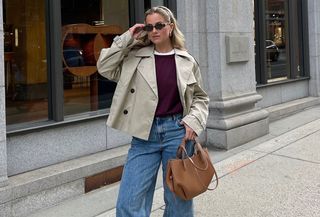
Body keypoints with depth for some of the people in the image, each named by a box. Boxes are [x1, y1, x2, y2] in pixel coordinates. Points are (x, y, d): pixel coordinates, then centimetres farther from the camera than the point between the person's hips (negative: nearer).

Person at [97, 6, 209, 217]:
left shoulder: (187, 61, 3)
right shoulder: (135, 57, 5)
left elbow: (200, 97, 11)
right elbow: (105, 68, -3)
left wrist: (194, 120, -6)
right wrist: (127, 38, -3)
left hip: (177, 131, 0)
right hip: (145, 135, 1)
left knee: (179, 198, 12)